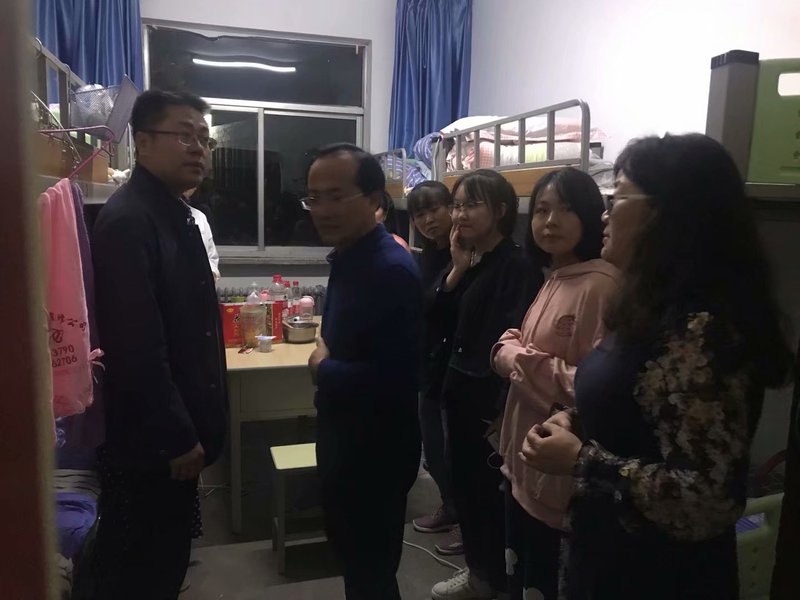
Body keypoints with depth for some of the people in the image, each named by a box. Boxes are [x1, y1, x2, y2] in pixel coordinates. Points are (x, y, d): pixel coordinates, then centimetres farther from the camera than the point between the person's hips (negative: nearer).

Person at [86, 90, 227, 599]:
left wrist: (196, 427, 16)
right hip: (149, 442, -9)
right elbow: (138, 348, -26)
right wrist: (177, 437, -19)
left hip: (178, 432, 9)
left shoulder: (178, 215, 11)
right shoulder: (127, 220, -20)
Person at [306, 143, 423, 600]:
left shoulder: (392, 269, -26)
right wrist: (325, 360, -2)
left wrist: (322, 368, -18)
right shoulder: (349, 257, 5)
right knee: (353, 557, 27)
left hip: (376, 450, -9)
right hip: (347, 441, 9)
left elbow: (391, 378, -32)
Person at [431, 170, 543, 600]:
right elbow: (441, 325, 4)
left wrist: (503, 412, -21)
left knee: (492, 492, 7)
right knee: (464, 486, 18)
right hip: (459, 391, 8)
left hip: (492, 399, -8)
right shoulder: (468, 261, 9)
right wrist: (457, 269, -6)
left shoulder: (517, 265, -16)